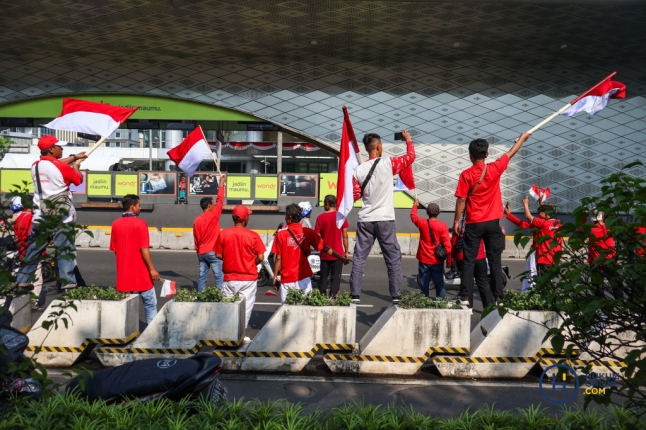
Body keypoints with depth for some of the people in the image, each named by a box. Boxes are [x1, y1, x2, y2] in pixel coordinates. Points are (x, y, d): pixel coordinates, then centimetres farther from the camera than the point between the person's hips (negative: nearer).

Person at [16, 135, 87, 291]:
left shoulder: (35, 166, 8)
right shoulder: (62, 167, -11)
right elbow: (79, 180, 4)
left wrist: (74, 157, 31)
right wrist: (75, 166, 23)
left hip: (40, 216, 6)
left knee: (33, 249, 15)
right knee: (65, 249, -3)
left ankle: (22, 281, 22)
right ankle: (68, 282, -6)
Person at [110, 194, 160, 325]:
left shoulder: (116, 224, 6)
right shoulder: (140, 223, -12)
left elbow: (114, 249, 10)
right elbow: (144, 249, -17)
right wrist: (152, 269, -13)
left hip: (123, 273, 6)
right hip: (140, 272, -6)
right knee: (150, 303, 5)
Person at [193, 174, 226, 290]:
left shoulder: (197, 221, 7)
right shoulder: (213, 215, -10)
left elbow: (196, 240, 11)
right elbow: (220, 201, -2)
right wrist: (221, 184, 7)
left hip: (202, 253, 6)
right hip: (213, 252, -6)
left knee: (202, 277, 7)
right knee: (219, 277, -3)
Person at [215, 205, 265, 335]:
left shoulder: (223, 233, -5)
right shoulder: (253, 235, -11)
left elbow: (218, 255, 0)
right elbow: (260, 257, -10)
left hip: (229, 278, 2)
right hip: (248, 279, -2)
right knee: (245, 307, 8)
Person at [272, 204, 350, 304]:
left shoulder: (281, 234, -7)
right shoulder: (308, 232, -2)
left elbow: (278, 258, -5)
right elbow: (324, 248, -1)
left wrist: (275, 276, 5)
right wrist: (341, 257, 8)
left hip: (287, 279, -1)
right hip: (303, 278, 1)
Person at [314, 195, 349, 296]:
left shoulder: (321, 217, -4)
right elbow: (345, 236, -3)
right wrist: (346, 251, 5)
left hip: (325, 254, 1)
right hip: (338, 253, -1)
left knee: (323, 277, 13)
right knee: (336, 278, 4)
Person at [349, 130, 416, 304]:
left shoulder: (359, 170, 1)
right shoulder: (388, 163, -6)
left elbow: (355, 196, 3)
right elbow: (411, 157, 6)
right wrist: (408, 139, 22)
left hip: (365, 220, 3)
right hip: (385, 220, -2)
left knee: (359, 258, 7)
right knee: (393, 259, 7)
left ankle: (355, 295, 7)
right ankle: (396, 296, 8)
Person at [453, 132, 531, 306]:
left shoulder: (466, 175, -8)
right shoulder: (495, 169, -3)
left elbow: (461, 200, -8)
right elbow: (511, 153, 13)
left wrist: (456, 221, 1)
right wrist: (523, 137, 29)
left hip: (473, 224, -1)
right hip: (492, 222, 2)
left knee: (469, 261, 3)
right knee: (495, 261, 7)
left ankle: (466, 297, -1)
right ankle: (498, 297, 8)